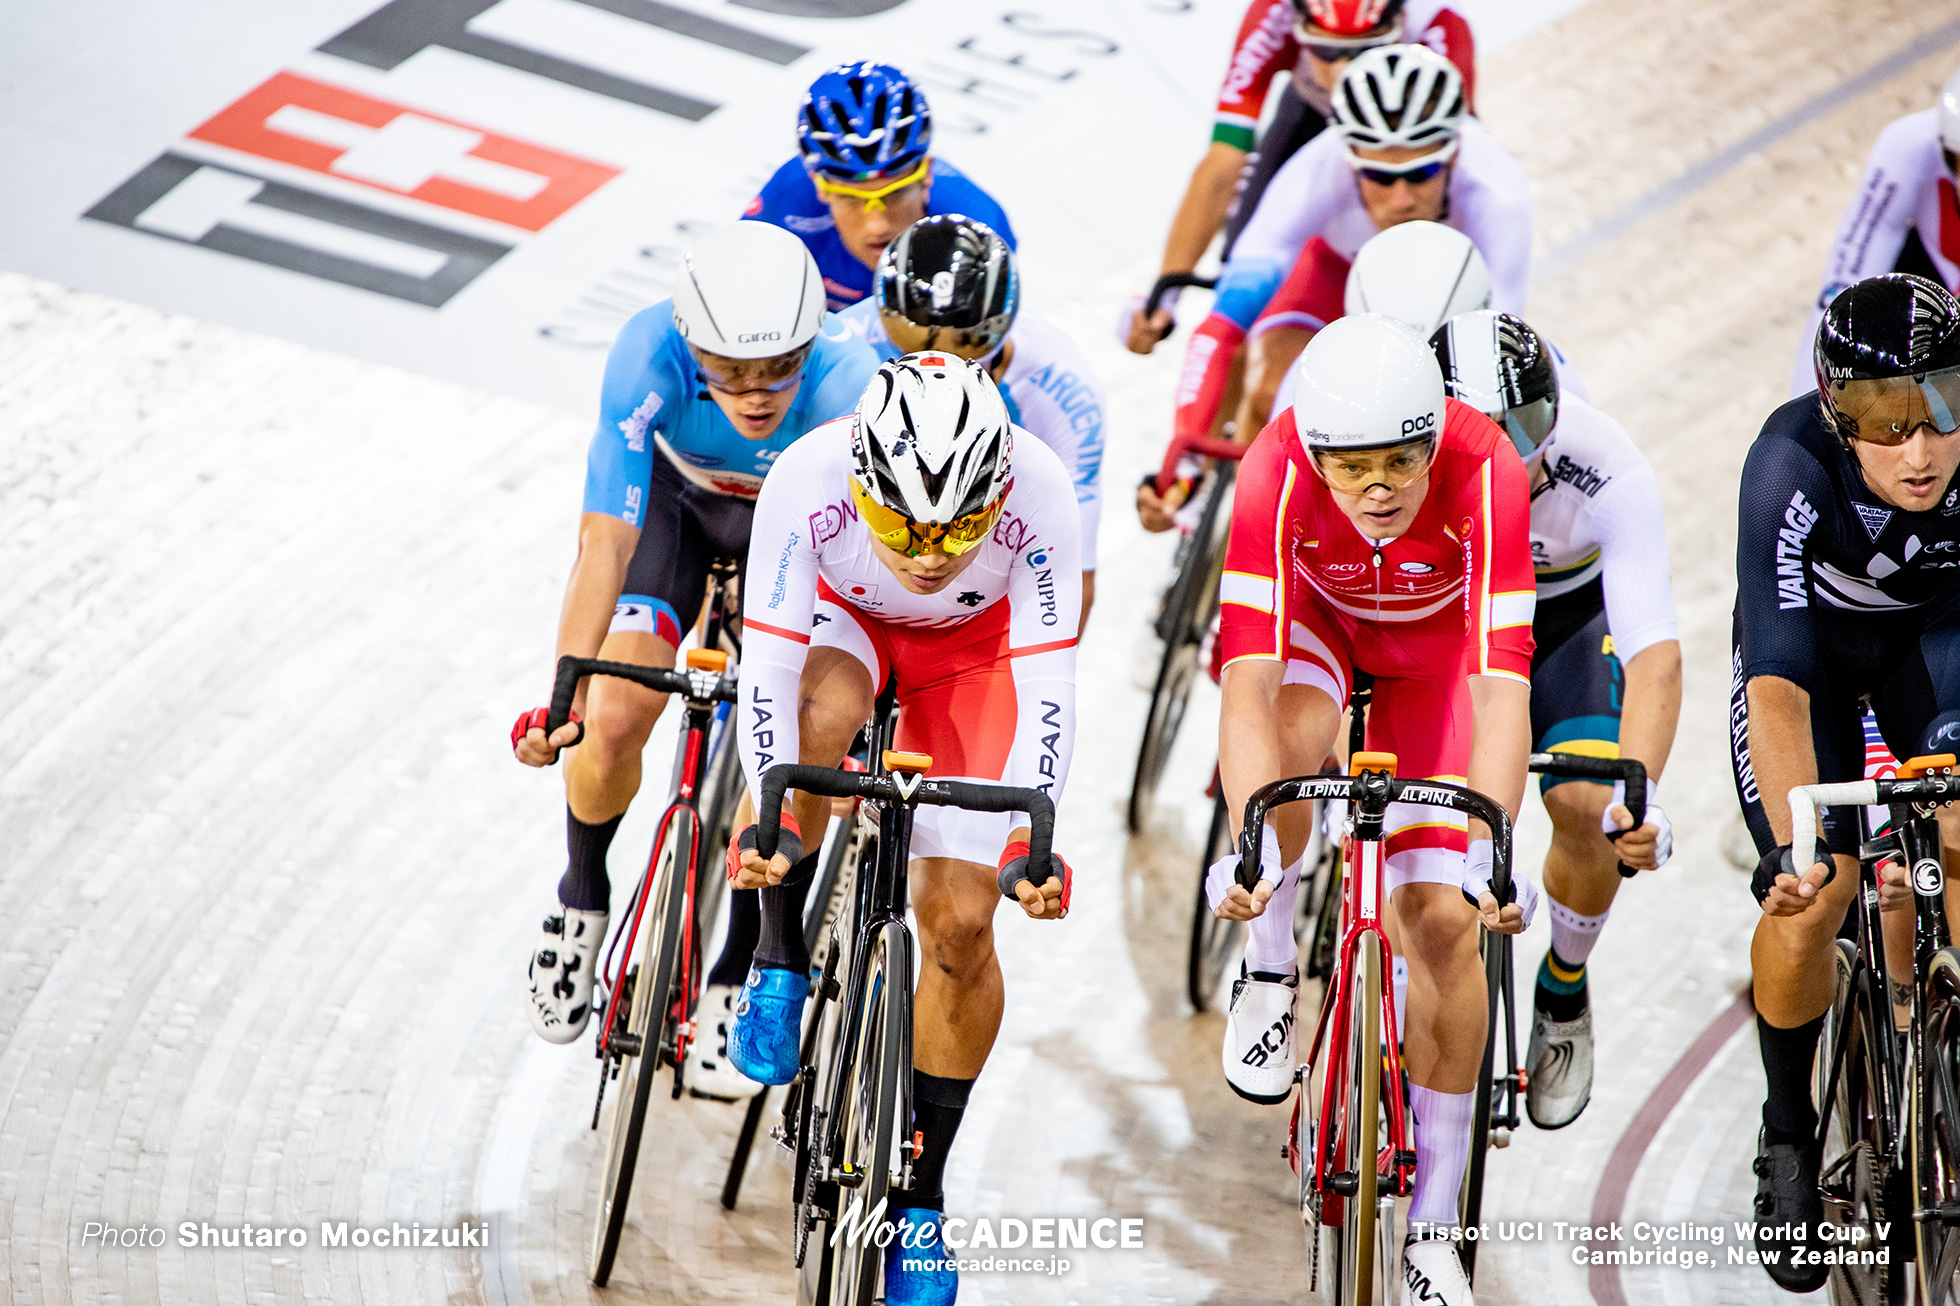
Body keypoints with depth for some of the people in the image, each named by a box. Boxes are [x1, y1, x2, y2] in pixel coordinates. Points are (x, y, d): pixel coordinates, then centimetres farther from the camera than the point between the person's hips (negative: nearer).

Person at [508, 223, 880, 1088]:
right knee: (615, 718, -13)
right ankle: (582, 899, 18)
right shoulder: (650, 354, -38)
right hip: (676, 492, 1)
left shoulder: (847, 384, -40)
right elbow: (606, 539, -37)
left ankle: (738, 973, 9)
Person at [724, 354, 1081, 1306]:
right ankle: (781, 961, -13)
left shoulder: (1038, 493, -36)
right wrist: (768, 813, -42)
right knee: (824, 713, -38)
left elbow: (1046, 690, -30)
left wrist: (1032, 838, -38)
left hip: (971, 648, 0)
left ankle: (922, 1191, 7)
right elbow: (769, 671, -31)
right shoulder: (808, 480, -37)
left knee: (961, 922, -10)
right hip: (842, 618, 0)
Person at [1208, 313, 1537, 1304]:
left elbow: (1502, 685, -42)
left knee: (1441, 914, -9)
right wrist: (1252, 847, -56)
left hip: (1432, 636, 0)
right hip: (1316, 616, 0)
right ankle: (1272, 973, -7)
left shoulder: (1484, 471, -38)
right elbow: (1248, 682, -43)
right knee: (1292, 741, -36)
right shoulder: (1277, 472, -37)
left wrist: (1488, 852, -54)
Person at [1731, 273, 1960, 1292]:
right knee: (1811, 896, -15)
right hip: (1812, 638, -2)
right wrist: (1792, 848, -52)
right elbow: (1780, 682, -41)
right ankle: (1789, 1136, 8)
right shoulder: (1793, 466, -38)